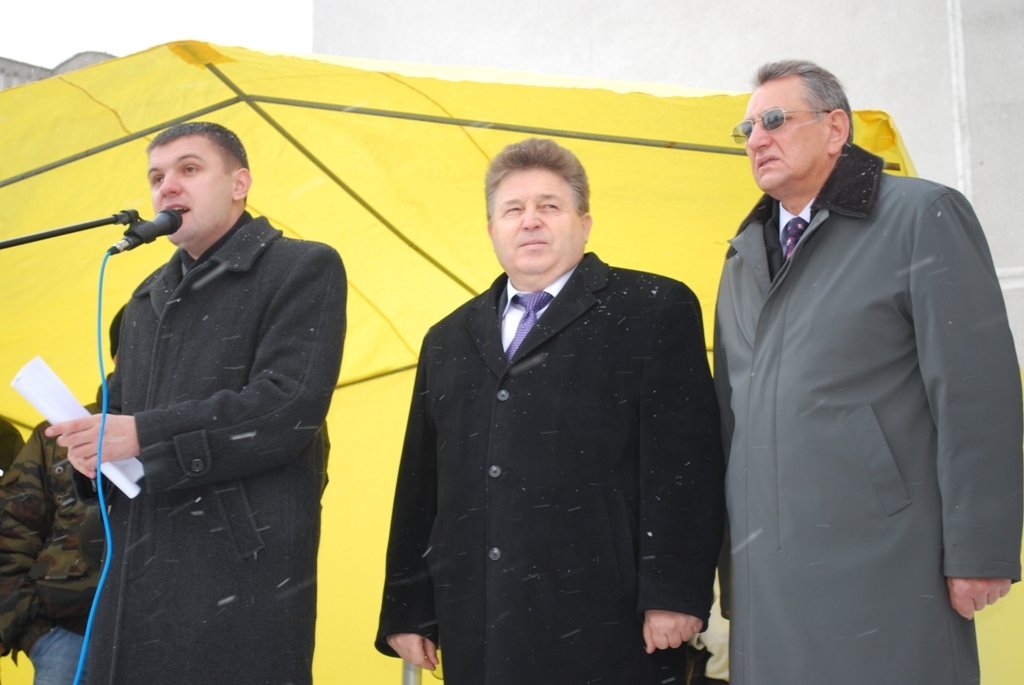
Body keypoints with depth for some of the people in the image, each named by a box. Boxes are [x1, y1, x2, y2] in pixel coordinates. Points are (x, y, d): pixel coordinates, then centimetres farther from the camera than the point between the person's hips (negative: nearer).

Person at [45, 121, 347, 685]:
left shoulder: (303, 269, -2)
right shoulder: (148, 298, 22)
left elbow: (289, 405, -15)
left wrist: (143, 435, -16)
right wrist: (93, 447, 0)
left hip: (242, 575, -7)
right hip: (136, 575, 7)